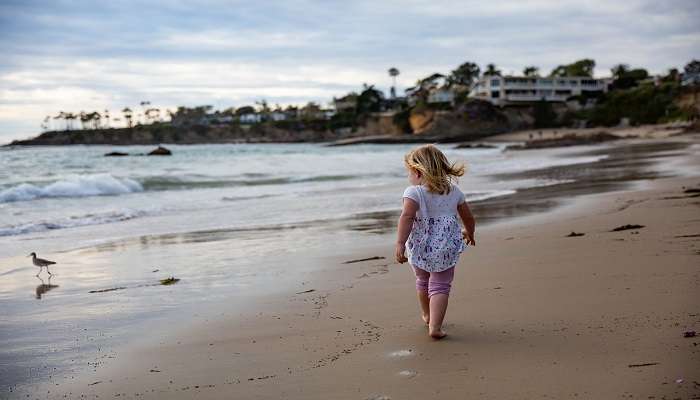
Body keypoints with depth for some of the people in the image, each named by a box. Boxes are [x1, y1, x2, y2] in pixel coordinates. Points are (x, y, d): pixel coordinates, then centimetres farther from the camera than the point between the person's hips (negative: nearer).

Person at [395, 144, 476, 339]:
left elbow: (406, 217, -26)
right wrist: (469, 233, 33)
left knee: (423, 281, 22)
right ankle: (435, 327, -12)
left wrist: (400, 243, -28)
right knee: (440, 286, 4)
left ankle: (427, 315, 46)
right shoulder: (454, 191, 5)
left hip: (419, 248, -1)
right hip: (446, 248, 1)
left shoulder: (413, 192, -11)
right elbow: (469, 218, 14)